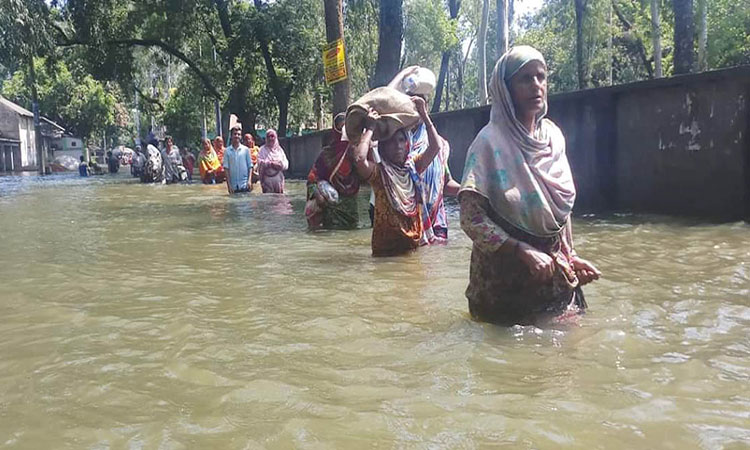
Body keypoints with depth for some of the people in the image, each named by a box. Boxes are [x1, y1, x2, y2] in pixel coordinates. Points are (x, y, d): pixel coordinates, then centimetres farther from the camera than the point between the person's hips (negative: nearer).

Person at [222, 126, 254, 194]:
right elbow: (226, 168, 2)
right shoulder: (227, 151, 4)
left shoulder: (246, 149, 3)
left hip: (245, 185, -1)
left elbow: (250, 166, 4)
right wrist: (229, 184, -4)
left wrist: (249, 180, -7)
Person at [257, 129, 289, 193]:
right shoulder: (263, 149, 3)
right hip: (267, 179, -4)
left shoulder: (279, 149, 14)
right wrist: (271, 164, -19)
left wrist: (280, 164, -12)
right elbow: (260, 163, -11)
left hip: (279, 179, 4)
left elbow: (286, 164, 8)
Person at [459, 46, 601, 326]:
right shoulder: (490, 142, -16)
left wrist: (570, 256, 9)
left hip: (554, 270, 6)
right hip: (505, 273, -6)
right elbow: (472, 219, -21)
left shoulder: (553, 135, 2)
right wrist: (523, 252, -26)